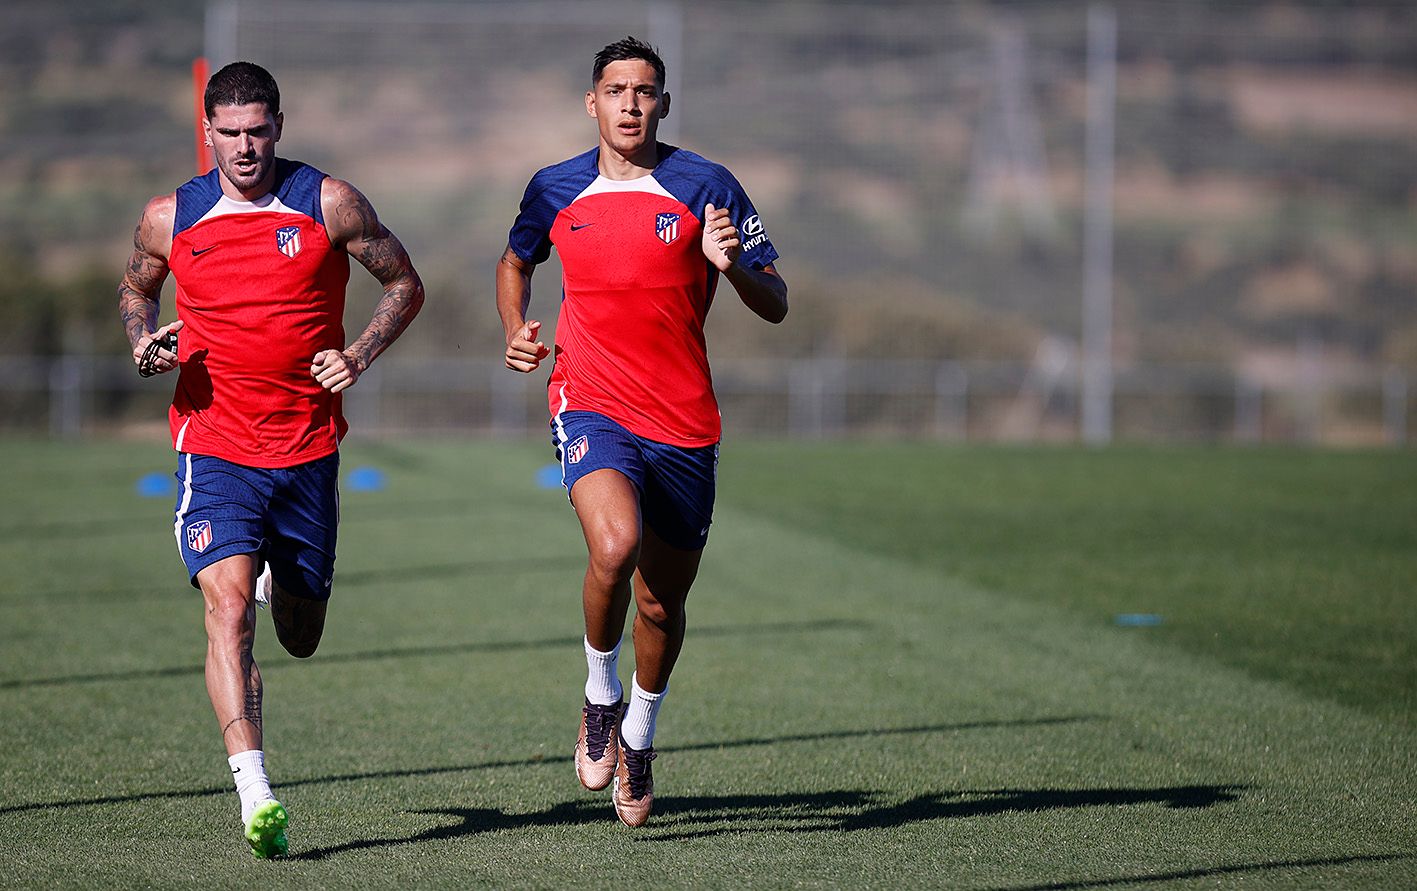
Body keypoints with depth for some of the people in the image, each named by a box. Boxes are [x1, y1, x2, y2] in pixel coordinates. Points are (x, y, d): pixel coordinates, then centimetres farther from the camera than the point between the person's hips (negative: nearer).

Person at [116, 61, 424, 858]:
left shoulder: (330, 204, -3)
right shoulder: (170, 218, 1)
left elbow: (405, 283, 7)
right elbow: (137, 286, 21)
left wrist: (361, 355, -9)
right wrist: (144, 340, -1)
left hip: (308, 450, 1)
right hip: (215, 446, -1)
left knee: (301, 638, 15)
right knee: (230, 608, -21)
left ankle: (281, 578, 54)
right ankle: (257, 799, -27)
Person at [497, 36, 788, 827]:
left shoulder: (706, 189, -2)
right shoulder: (557, 191, 5)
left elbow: (776, 306, -1)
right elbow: (516, 261, 27)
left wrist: (731, 264, -22)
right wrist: (516, 331, 8)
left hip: (684, 421, 1)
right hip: (591, 406, -1)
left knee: (663, 600, 9)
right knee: (614, 544, -29)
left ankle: (639, 737, 37)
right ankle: (601, 695, -2)